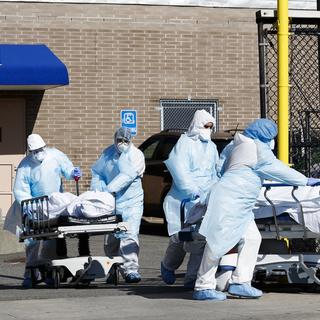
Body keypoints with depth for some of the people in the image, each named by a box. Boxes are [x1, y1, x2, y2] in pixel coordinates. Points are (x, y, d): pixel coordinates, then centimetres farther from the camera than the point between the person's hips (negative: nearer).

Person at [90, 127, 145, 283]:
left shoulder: (136, 155, -5)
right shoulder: (108, 153, 10)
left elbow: (127, 175, -20)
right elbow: (97, 172, 16)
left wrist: (109, 189, -29)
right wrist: (98, 189, -3)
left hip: (131, 202, -5)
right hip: (111, 204, 5)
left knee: (129, 235, -16)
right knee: (111, 239, 8)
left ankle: (131, 269, -20)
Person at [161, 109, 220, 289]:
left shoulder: (211, 147, 20)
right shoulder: (185, 143, 1)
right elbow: (179, 171, -8)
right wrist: (194, 191, -14)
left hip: (205, 200, 4)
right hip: (183, 198, -4)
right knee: (179, 237, -7)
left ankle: (192, 279, -7)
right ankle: (168, 266, 23)